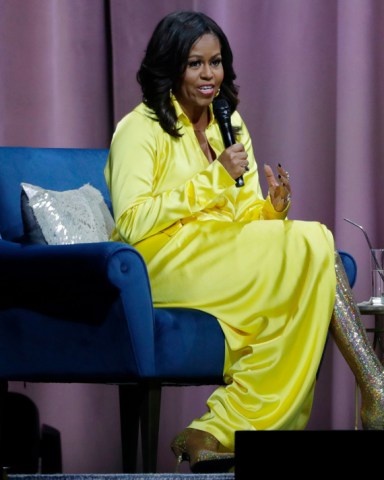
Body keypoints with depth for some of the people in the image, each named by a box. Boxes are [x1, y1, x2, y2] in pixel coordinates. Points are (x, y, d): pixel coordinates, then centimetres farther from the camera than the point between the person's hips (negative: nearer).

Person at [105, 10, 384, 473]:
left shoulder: (230, 124, 20)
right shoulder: (139, 129, -2)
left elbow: (246, 216, 16)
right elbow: (132, 223, -15)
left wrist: (273, 209, -9)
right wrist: (214, 178, -16)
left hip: (231, 256, 7)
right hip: (165, 259, -7)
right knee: (315, 245, -23)